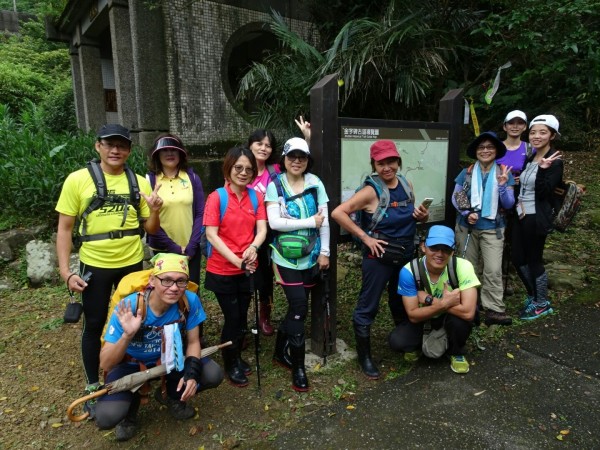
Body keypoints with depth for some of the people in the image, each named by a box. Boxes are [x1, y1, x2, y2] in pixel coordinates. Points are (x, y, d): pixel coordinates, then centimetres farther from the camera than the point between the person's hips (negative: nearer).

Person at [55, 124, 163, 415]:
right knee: (94, 325, 10)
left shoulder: (139, 182, -1)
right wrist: (65, 271, -11)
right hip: (94, 265, -2)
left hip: (132, 263, 2)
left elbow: (150, 229, 3)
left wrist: (154, 211, -18)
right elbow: (65, 228, -5)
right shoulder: (78, 179, -7)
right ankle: (93, 387, 29)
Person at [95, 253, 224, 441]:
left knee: (213, 375, -17)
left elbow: (193, 342, -9)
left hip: (169, 358, 3)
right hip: (131, 364, -2)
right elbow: (105, 364, -27)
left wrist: (192, 373, -26)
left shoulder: (190, 301, -25)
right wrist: (127, 336, -45)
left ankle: (170, 395, 14)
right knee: (106, 416, -26)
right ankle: (131, 402, 12)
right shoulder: (128, 308, -31)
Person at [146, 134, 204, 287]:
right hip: (162, 249, -1)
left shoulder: (192, 177, 2)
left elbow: (200, 214, 0)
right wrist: (172, 247, -11)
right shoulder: (149, 179, -2)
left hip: (190, 249, 1)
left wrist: (192, 245, -9)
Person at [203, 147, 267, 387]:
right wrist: (236, 260, -22)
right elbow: (211, 235, -15)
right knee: (232, 318, 6)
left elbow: (262, 229, -6)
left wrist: (253, 247, -27)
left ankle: (237, 357, 40)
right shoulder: (216, 197, -12)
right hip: (223, 270, -4)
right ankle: (230, 365, 28)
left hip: (247, 269, 4)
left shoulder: (256, 197, 0)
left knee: (242, 317, 16)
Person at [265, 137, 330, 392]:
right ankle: (298, 367, 11)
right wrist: (310, 222, -15)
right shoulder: (275, 186, -5)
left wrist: (324, 252, -1)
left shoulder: (315, 184, 2)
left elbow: (324, 220, 2)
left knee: (297, 307, 13)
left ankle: (280, 352, 36)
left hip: (310, 256, 4)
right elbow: (274, 222, -15)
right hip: (287, 258, -3)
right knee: (299, 307, -7)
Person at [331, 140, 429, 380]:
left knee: (402, 302, 24)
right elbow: (337, 213, -25)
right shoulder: (371, 191, -19)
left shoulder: (407, 185, 1)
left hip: (406, 254, 7)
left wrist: (423, 216, -6)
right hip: (379, 256, -6)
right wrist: (365, 237, -22)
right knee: (368, 306, 4)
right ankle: (364, 356, 22)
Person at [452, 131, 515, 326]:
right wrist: (466, 213, -15)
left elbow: (509, 205, -4)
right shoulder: (466, 173, -2)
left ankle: (494, 310, -1)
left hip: (492, 229, -1)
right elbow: (455, 197, 2)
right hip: (467, 227, 1)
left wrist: (503, 185, -21)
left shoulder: (504, 173, -3)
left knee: (493, 270, -9)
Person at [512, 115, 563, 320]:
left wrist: (543, 169, -31)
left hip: (536, 218, -7)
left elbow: (543, 192, -19)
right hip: (520, 215, 7)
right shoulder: (529, 158, 10)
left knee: (534, 261, 4)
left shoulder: (554, 161, -11)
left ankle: (542, 304, 23)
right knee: (518, 260, 12)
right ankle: (532, 296, 34)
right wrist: (519, 201, -1)